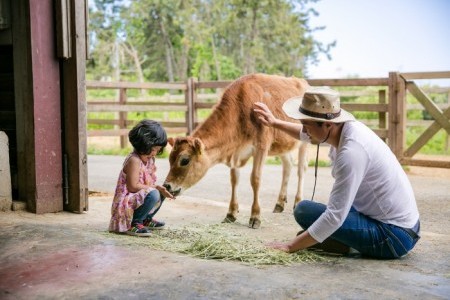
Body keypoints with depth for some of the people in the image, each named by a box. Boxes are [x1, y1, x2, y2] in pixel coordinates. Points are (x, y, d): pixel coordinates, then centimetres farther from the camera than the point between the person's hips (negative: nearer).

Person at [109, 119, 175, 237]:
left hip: (138, 198, 10)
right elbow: (133, 187, -25)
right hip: (126, 202, -10)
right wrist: (155, 187, -19)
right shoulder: (134, 160, -22)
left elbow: (150, 182, 11)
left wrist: (159, 188, -9)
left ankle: (146, 219, 20)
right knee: (153, 194, -30)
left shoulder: (149, 159, 7)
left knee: (161, 192, 16)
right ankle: (133, 224, -16)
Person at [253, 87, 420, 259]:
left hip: (393, 237, -9)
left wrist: (290, 247, -20)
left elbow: (335, 216, -27)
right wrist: (275, 123, 25)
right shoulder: (346, 128, -1)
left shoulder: (351, 152, -27)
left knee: (304, 210, -12)